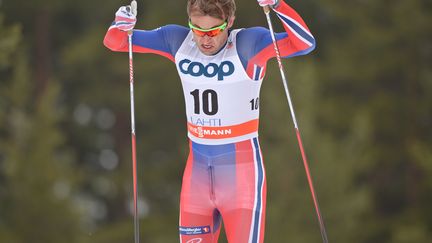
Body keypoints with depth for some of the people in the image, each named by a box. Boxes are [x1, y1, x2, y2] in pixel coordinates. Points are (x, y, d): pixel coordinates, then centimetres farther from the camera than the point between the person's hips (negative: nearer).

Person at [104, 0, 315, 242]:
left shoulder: (247, 45, -15)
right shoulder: (178, 42, -2)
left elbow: (305, 43, -28)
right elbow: (116, 42, 4)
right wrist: (121, 26, -18)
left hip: (241, 169, -5)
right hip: (198, 167, 5)